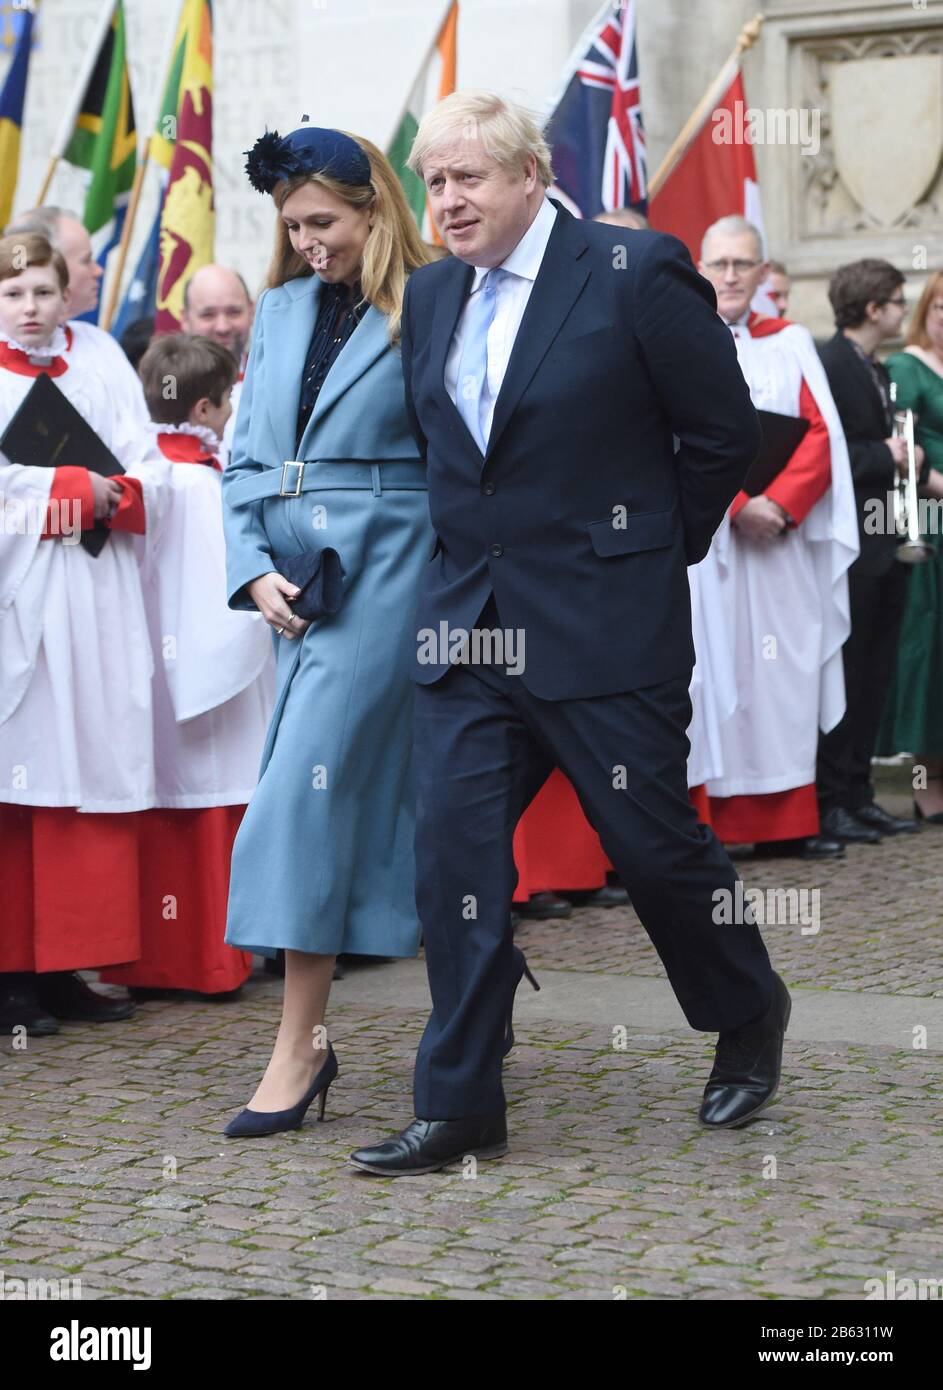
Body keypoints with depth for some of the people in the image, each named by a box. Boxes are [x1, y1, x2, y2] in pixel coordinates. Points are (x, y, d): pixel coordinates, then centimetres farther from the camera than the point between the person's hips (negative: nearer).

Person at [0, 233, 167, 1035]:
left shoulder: (92, 387, 17)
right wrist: (77, 489, -9)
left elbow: (152, 480, 10)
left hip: (95, 613, 5)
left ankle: (65, 966, 9)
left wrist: (106, 495, -9)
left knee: (92, 791, 3)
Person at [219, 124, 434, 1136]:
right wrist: (256, 569, 0)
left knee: (307, 784, -11)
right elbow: (245, 458, 13)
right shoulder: (280, 310, 14)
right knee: (379, 785, 10)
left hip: (385, 570, -6)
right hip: (296, 577, 6)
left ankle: (301, 1044, -5)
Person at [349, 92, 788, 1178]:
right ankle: (460, 1107, 7)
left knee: (655, 841, 4)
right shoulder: (431, 296, 9)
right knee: (453, 847, -1)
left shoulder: (635, 274, -10)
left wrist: (657, 548, 1)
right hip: (467, 627, 5)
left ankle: (750, 1016, 32)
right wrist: (477, 549, 15)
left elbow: (725, 429, -4)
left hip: (604, 627, -5)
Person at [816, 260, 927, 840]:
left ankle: (858, 794, 18)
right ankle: (830, 801, 3)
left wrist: (904, 457, 3)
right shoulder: (828, 367, -13)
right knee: (843, 676, -4)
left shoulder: (879, 372, 17)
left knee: (874, 677, 11)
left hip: (886, 541, 9)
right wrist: (886, 455, -16)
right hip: (850, 544, -9)